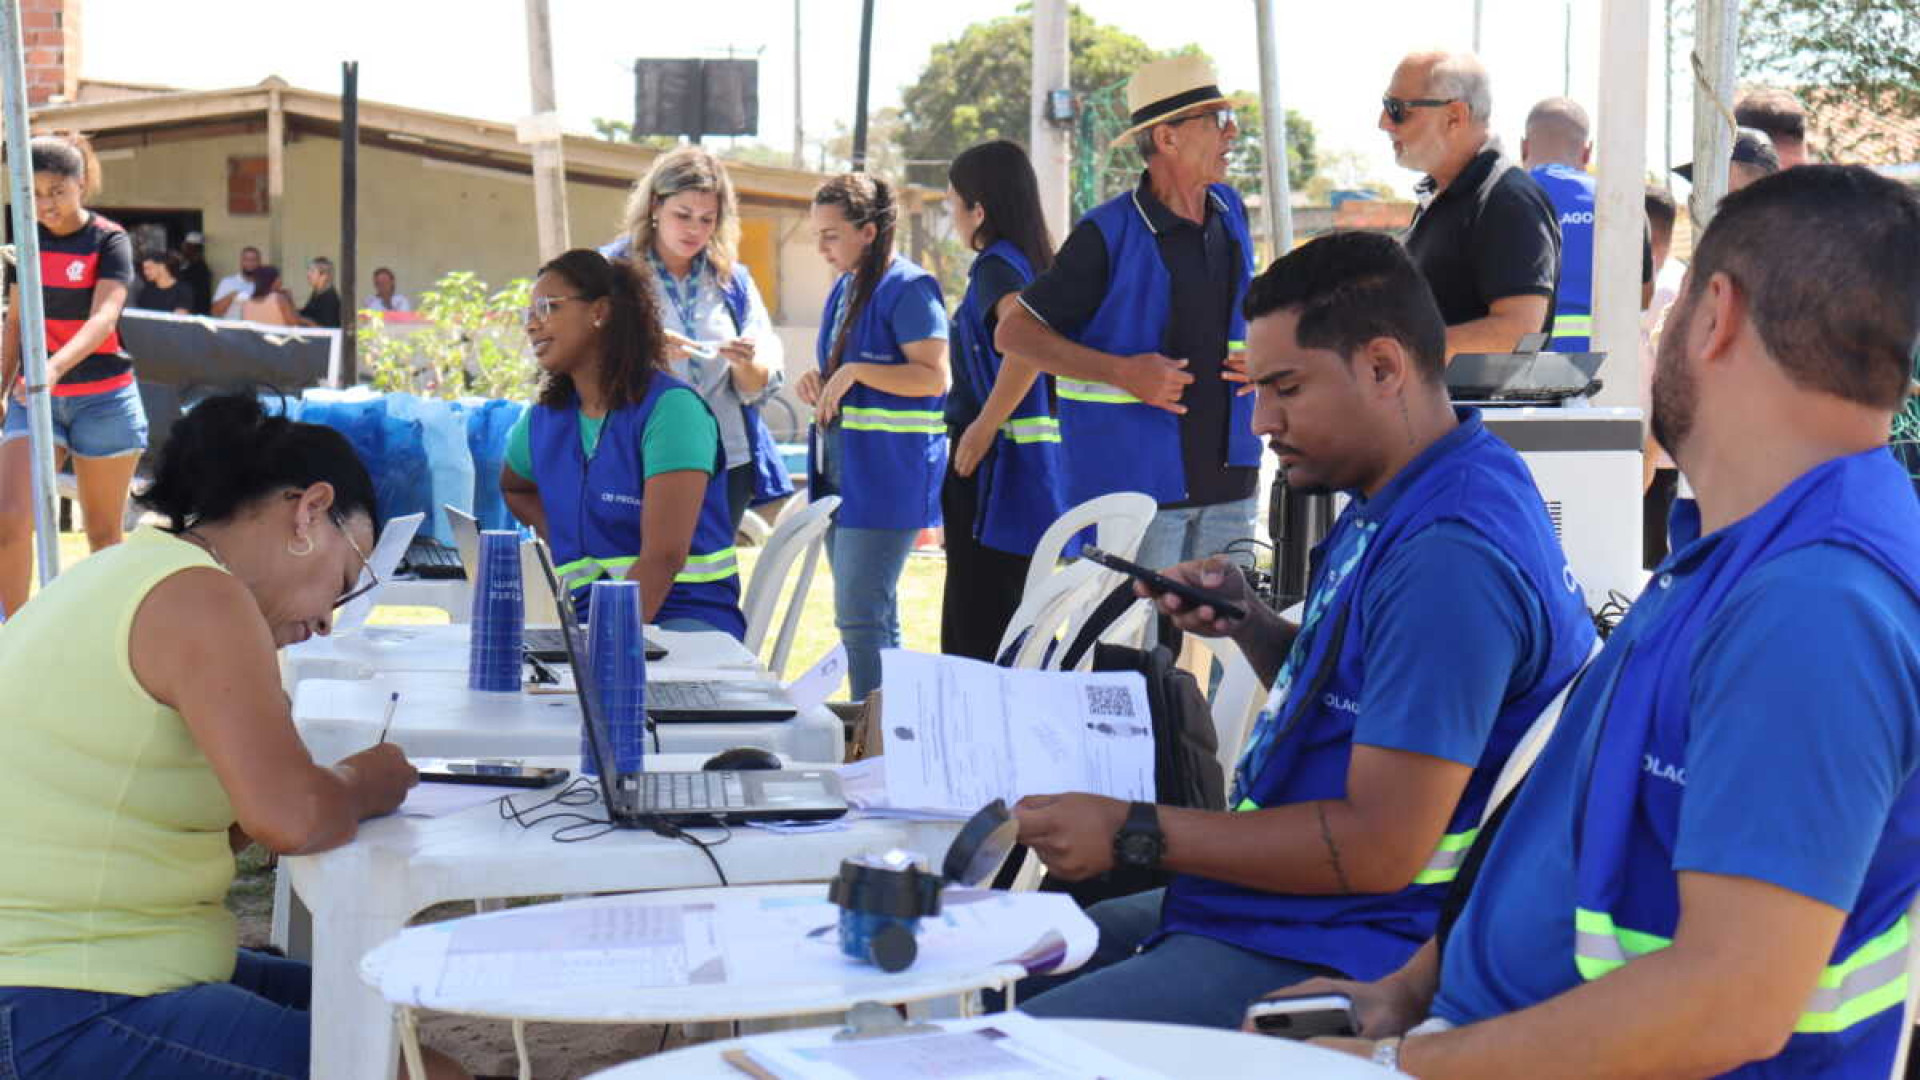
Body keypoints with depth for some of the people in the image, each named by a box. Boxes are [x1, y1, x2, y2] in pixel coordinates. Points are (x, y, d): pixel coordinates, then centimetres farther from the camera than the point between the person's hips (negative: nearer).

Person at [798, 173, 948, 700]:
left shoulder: (908, 288, -12)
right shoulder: (844, 288, 16)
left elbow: (934, 377, -19)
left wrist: (854, 372, -22)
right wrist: (817, 381, 7)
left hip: (887, 474, -9)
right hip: (841, 472, 9)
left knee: (860, 616, -11)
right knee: (874, 616, 13)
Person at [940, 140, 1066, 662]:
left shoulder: (996, 265, -13)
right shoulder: (1035, 260, 13)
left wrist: (983, 426, -24)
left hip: (994, 460, -9)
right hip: (1040, 455, 9)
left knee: (975, 628, -6)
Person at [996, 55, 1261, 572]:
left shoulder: (1230, 213, 10)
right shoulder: (1108, 233, -10)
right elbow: (1013, 333, -8)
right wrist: (1122, 372, -18)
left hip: (1228, 482, 6)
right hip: (1136, 485, -6)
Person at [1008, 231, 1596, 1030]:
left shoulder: (1449, 557, -23)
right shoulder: (1397, 506, 11)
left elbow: (1382, 848, -25)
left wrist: (1132, 835, -19)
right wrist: (1247, 622, 4)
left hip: (1330, 960, -11)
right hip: (1263, 909, 11)